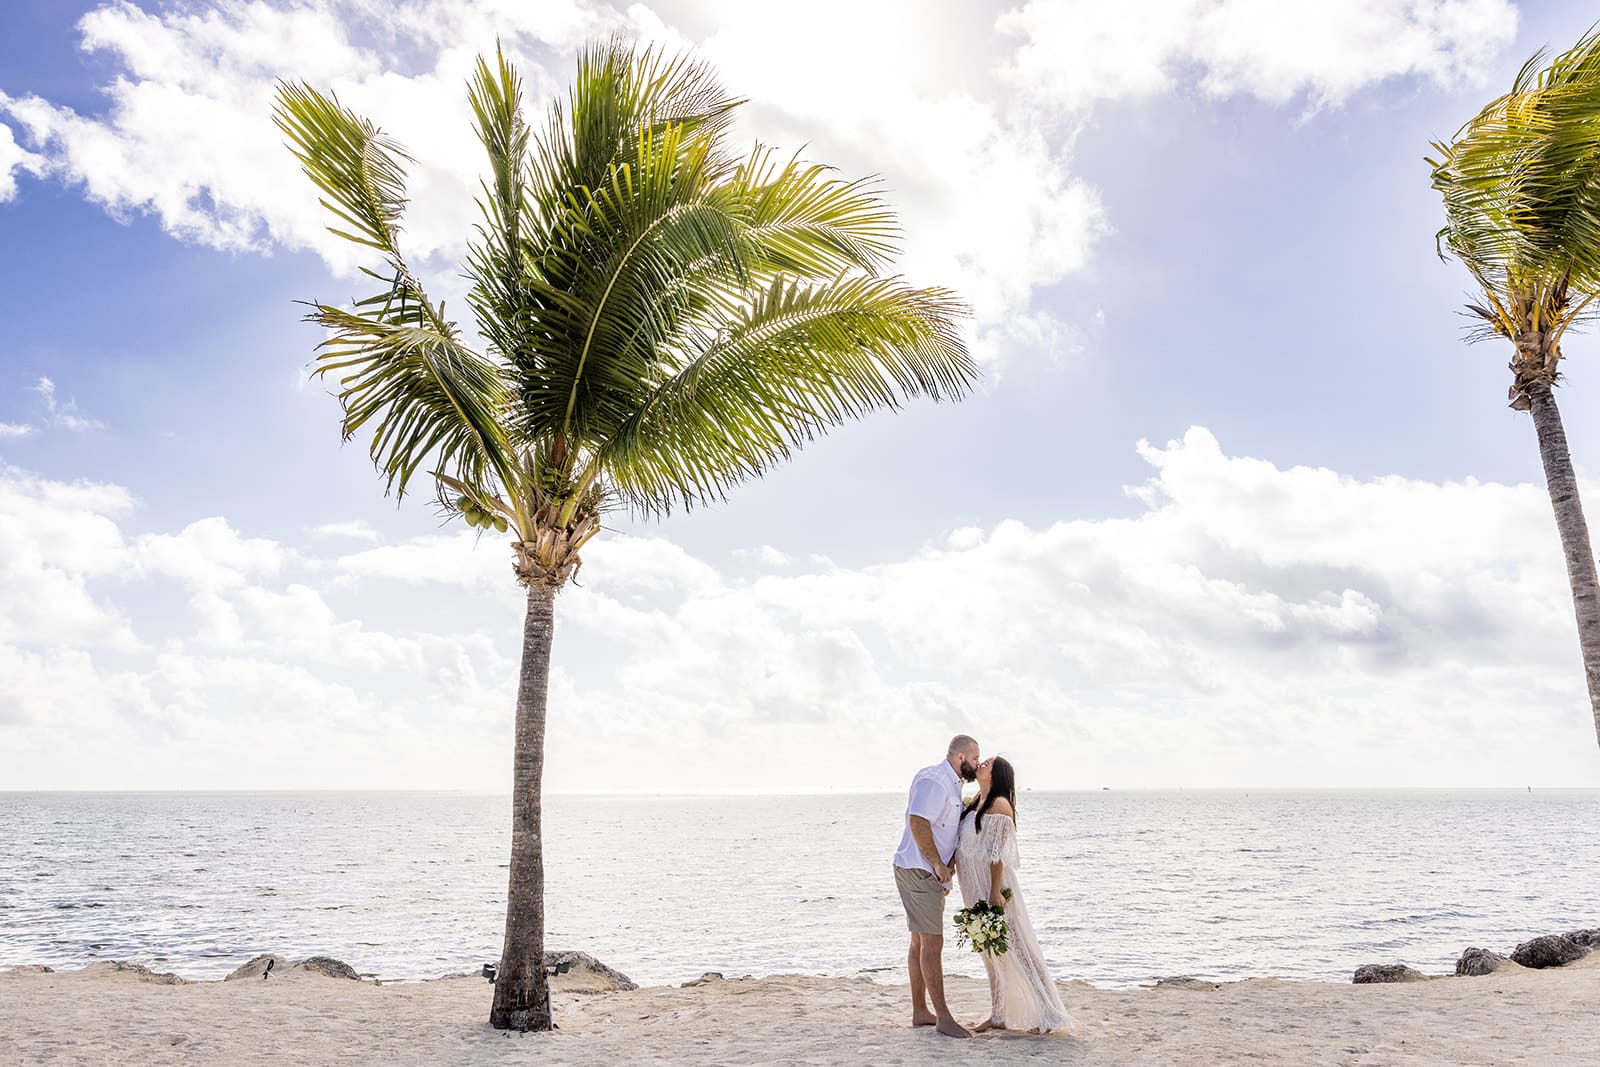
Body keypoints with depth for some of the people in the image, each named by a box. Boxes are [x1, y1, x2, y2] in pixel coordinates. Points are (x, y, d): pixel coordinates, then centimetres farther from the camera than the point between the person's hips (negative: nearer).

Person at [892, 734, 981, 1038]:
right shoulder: (933, 780, -16)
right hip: (918, 871, -10)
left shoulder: (951, 784, 17)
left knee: (921, 943, 14)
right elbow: (918, 823, -25)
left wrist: (944, 870, 20)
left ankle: (920, 1011, 21)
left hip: (929, 873, 10)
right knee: (932, 944, -5)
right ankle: (943, 1017, 0)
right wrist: (939, 864, -18)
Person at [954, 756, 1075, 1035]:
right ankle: (999, 1016, 25)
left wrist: (995, 892, -22)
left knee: (1013, 950, -3)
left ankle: (1046, 1015, 7)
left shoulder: (1000, 805, -14)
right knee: (992, 954, 15)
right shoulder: (974, 805, 11)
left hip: (992, 887, -9)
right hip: (975, 890, 9)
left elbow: (997, 854, -19)